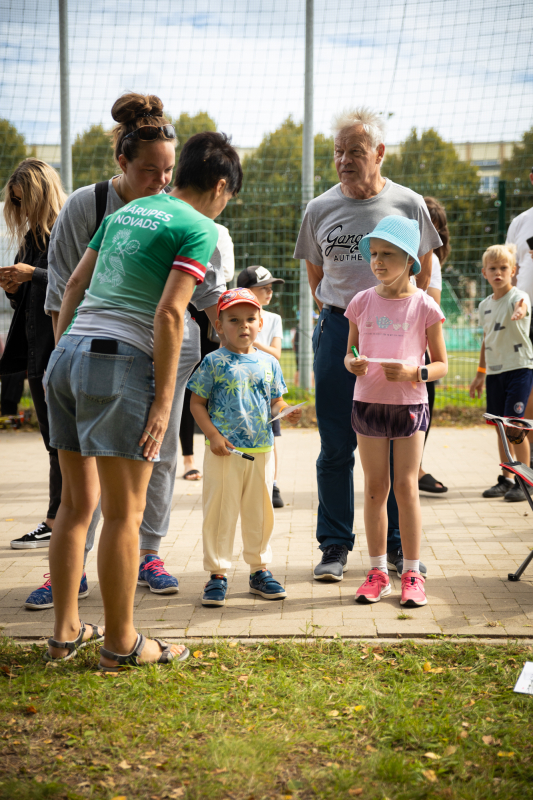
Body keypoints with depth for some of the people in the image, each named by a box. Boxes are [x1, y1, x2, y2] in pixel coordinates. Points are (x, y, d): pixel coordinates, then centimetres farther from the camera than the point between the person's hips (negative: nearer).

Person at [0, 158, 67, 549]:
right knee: (53, 438, 9)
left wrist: (33, 275, -17)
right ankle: (63, 520, 13)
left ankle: (56, 523, -3)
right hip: (37, 348, 9)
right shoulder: (32, 236, 19)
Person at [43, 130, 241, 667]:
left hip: (67, 356, 8)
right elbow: (169, 312, -13)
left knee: (77, 502, 15)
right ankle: (120, 643, 10)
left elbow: (74, 286, 20)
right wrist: (164, 398, -11)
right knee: (124, 512, 1)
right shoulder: (199, 228, -2)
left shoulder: (126, 212, 21)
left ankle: (65, 632, 23)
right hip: (119, 361, -8)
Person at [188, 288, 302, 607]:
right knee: (220, 512, 1)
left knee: (260, 512, 12)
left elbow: (275, 402, 14)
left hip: (261, 450, 4)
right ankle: (217, 574, 10)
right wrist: (213, 435, -13)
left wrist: (288, 412, -8)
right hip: (225, 451, -4)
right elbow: (197, 403, -2)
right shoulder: (214, 362, -3)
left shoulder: (268, 362, 8)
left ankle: (260, 570, 25)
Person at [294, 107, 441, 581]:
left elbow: (426, 269, 13)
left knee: (396, 445, 3)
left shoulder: (409, 205, 2)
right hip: (338, 329, 1)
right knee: (336, 447, 3)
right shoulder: (320, 209, 4)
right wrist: (334, 312, 12)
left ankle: (396, 544, 16)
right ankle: (335, 546, 13)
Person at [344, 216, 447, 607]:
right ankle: (378, 572, 16)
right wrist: (351, 363, -11)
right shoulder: (362, 302, 4)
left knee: (406, 486, -2)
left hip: (409, 403, -2)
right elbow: (350, 351, 12)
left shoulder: (424, 306, -4)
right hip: (368, 402, 2)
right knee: (375, 488, 7)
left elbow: (442, 365, 0)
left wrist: (414, 372, -19)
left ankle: (412, 574, 7)